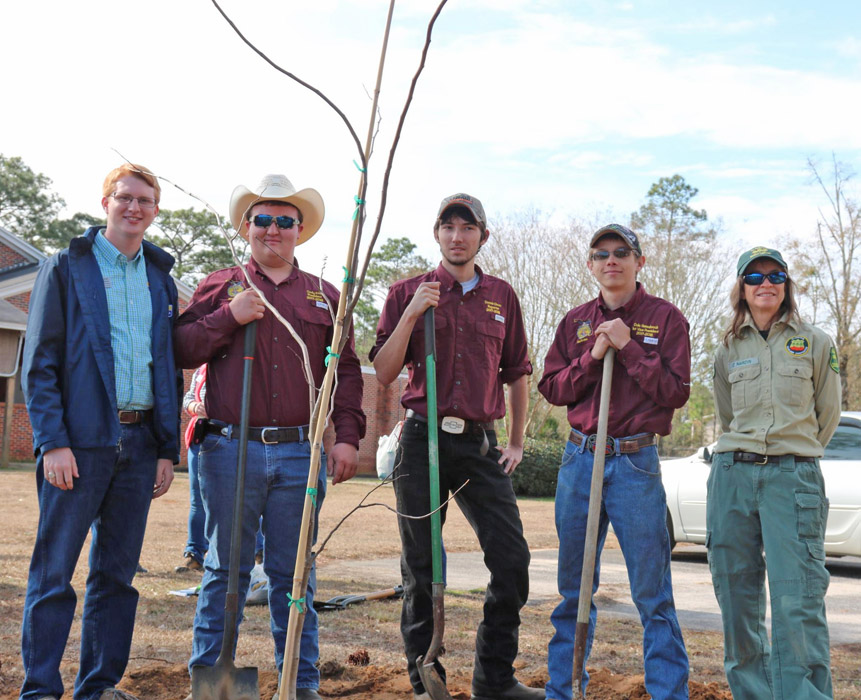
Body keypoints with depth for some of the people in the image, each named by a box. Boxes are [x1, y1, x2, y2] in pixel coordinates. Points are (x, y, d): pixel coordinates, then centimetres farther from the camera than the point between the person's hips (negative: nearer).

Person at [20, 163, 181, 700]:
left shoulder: (161, 280, 15)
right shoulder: (67, 267, 3)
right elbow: (39, 363, -3)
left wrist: (168, 449, 9)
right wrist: (53, 441, -12)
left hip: (139, 443, 4)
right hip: (81, 439, -4)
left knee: (117, 573, 9)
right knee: (54, 572, -1)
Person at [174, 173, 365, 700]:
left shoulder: (325, 296, 15)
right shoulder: (221, 286, 10)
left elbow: (347, 371, 12)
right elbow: (181, 352, 3)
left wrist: (348, 436, 2)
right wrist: (228, 317, -8)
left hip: (300, 454, 1)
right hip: (232, 449, -1)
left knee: (295, 574, 8)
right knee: (226, 569, 5)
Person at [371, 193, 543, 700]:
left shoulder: (502, 296, 12)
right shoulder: (408, 293, 5)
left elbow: (518, 372, 19)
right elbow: (384, 373, -1)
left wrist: (517, 443, 15)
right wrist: (411, 315, -12)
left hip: (480, 443, 2)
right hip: (424, 439, -2)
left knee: (513, 561, -3)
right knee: (422, 569, 3)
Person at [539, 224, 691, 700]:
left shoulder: (665, 318, 3)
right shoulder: (576, 321, 12)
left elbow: (676, 392, -5)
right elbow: (551, 388, 7)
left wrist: (628, 347, -11)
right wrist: (593, 356, -7)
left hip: (636, 460, -3)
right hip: (580, 459, 4)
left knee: (652, 592, -2)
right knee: (573, 587, 11)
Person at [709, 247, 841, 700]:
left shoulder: (815, 343, 6)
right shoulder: (728, 350, 12)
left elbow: (828, 413, 13)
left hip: (794, 477, -3)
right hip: (733, 475, 3)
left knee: (798, 599, -12)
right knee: (737, 595, 4)